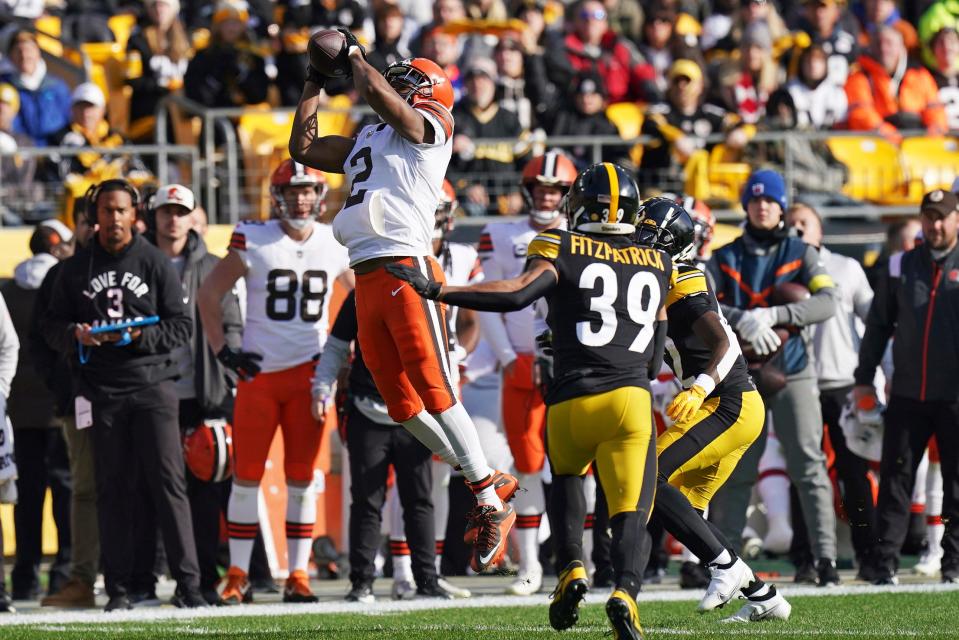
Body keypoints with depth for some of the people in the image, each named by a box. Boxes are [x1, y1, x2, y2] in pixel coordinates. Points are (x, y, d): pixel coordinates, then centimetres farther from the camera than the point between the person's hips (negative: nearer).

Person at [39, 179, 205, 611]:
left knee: (168, 483, -7)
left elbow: (181, 326, 3)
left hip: (152, 384, -2)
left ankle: (187, 583, -7)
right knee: (112, 489, 4)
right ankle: (118, 588, 6)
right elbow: (51, 326, 12)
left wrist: (139, 336, -14)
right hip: (101, 391, 2)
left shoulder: (155, 263, 4)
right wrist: (76, 335, -9)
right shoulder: (76, 268, 10)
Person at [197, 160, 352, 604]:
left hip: (308, 373, 2)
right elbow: (209, 294, 6)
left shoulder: (335, 245, 4)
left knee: (301, 476, 2)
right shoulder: (253, 242, -3)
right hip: (258, 372, -2)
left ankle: (297, 575, 6)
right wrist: (222, 350, 0)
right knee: (247, 475, 0)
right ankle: (238, 576, 5)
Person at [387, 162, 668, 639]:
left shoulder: (563, 249, 4)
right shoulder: (657, 264, 17)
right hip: (630, 399, 1)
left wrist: (433, 290, -14)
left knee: (566, 474, 28)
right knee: (630, 512, -1)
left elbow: (518, 294, -14)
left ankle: (570, 568, 8)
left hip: (571, 399, -1)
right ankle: (625, 591, -29)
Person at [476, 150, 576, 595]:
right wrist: (507, 357, -4)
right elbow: (488, 307, 7)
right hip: (523, 369, 0)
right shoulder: (502, 239, 8)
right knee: (527, 466, -1)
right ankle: (528, 566, 5)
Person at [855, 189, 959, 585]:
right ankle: (885, 564, 1)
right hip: (907, 394, 2)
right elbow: (879, 324, 15)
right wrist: (864, 378, 11)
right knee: (895, 478, 0)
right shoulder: (901, 267, 10)